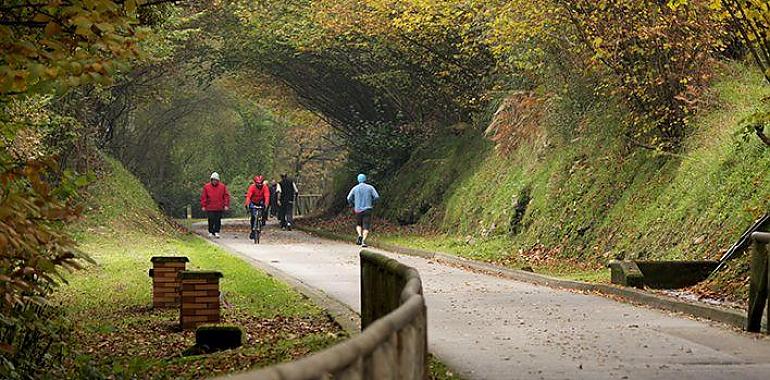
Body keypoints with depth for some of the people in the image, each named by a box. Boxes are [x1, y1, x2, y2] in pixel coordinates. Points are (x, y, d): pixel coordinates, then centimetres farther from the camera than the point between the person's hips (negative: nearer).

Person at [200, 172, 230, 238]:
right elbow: (203, 197, 4)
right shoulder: (206, 187, 2)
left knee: (218, 221, 2)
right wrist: (203, 206, 0)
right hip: (210, 208, -1)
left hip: (219, 208, 1)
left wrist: (226, 205, -3)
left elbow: (226, 196, 5)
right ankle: (210, 232, 11)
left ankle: (216, 232, 9)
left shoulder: (222, 186, 4)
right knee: (211, 221, -2)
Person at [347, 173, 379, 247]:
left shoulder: (355, 188, 5)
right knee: (366, 227, -2)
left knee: (358, 225, 20)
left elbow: (349, 198, 2)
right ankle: (363, 241, -21)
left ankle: (360, 235, -8)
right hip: (367, 210, -1)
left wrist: (353, 206, 18)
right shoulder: (370, 187, 2)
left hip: (358, 210, 1)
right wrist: (372, 203, 14)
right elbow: (377, 197, -4)